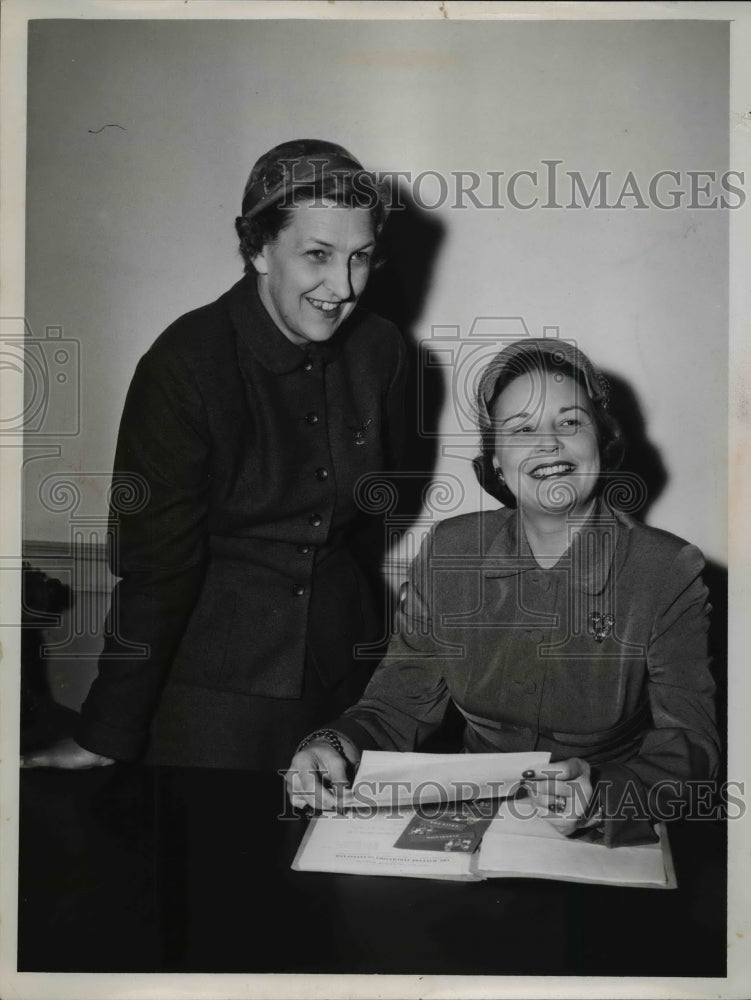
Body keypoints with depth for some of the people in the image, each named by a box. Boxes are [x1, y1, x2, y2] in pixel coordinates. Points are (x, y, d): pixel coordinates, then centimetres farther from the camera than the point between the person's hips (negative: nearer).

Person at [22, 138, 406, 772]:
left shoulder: (381, 351, -3)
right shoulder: (185, 364, -17)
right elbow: (156, 560, -17)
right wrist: (106, 739, -15)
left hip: (344, 665, 5)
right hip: (214, 668, -4)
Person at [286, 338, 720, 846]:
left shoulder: (669, 572, -7)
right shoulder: (448, 551, 1)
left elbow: (688, 744, -10)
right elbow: (400, 704, 5)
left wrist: (602, 797, -30)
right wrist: (334, 747, -16)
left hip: (604, 847, -2)